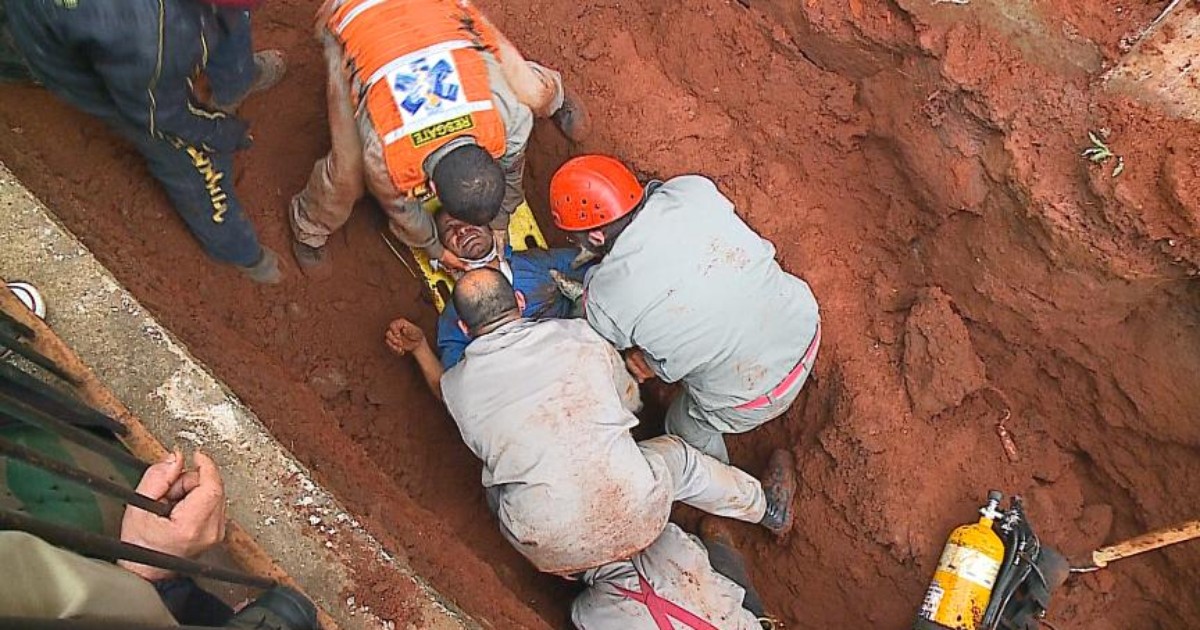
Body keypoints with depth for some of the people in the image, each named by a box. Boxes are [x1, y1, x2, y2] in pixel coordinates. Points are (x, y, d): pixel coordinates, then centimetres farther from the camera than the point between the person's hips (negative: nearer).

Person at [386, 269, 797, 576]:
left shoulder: (455, 386, -3)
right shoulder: (580, 336, -3)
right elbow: (630, 403, 13)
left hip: (555, 551, 0)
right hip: (638, 521, 0)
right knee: (677, 455, 32)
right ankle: (766, 506, 55)